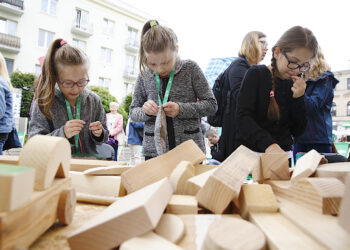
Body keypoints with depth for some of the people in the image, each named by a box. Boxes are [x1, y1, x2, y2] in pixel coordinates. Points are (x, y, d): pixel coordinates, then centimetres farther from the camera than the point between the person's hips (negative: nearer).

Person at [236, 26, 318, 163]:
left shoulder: (295, 85, 7)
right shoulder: (256, 74, -5)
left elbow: (298, 131, 5)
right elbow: (243, 117, -17)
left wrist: (298, 98, -9)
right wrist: (268, 143, -33)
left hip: (284, 153, 5)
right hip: (252, 151, -5)